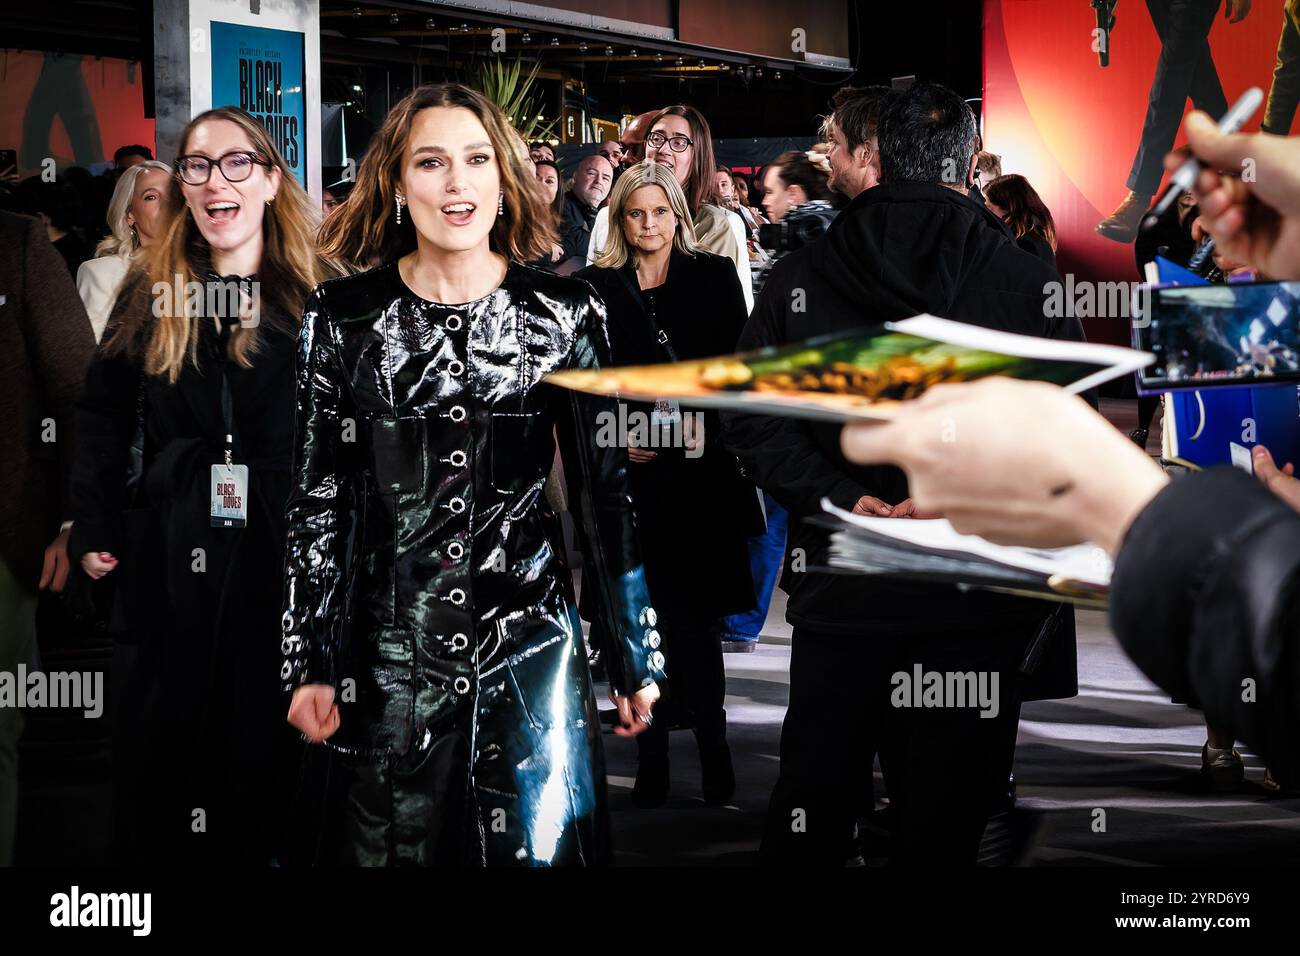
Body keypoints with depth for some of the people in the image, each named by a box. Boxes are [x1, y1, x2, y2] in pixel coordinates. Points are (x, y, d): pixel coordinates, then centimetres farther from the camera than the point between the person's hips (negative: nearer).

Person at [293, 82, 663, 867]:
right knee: (396, 845, 10)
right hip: (390, 651, 0)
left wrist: (637, 656, 4)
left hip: (530, 643, 0)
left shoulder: (565, 312, 0)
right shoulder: (343, 315, 0)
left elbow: (606, 487, 3)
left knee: (542, 847, 5)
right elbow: (317, 498, 2)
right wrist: (309, 665, 1)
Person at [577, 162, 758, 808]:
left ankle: (713, 753, 8)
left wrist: (703, 418, -10)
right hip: (627, 474, 1)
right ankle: (652, 760, 7)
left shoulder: (713, 276, 8)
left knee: (689, 617, -2)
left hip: (699, 470, -1)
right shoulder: (594, 287, 8)